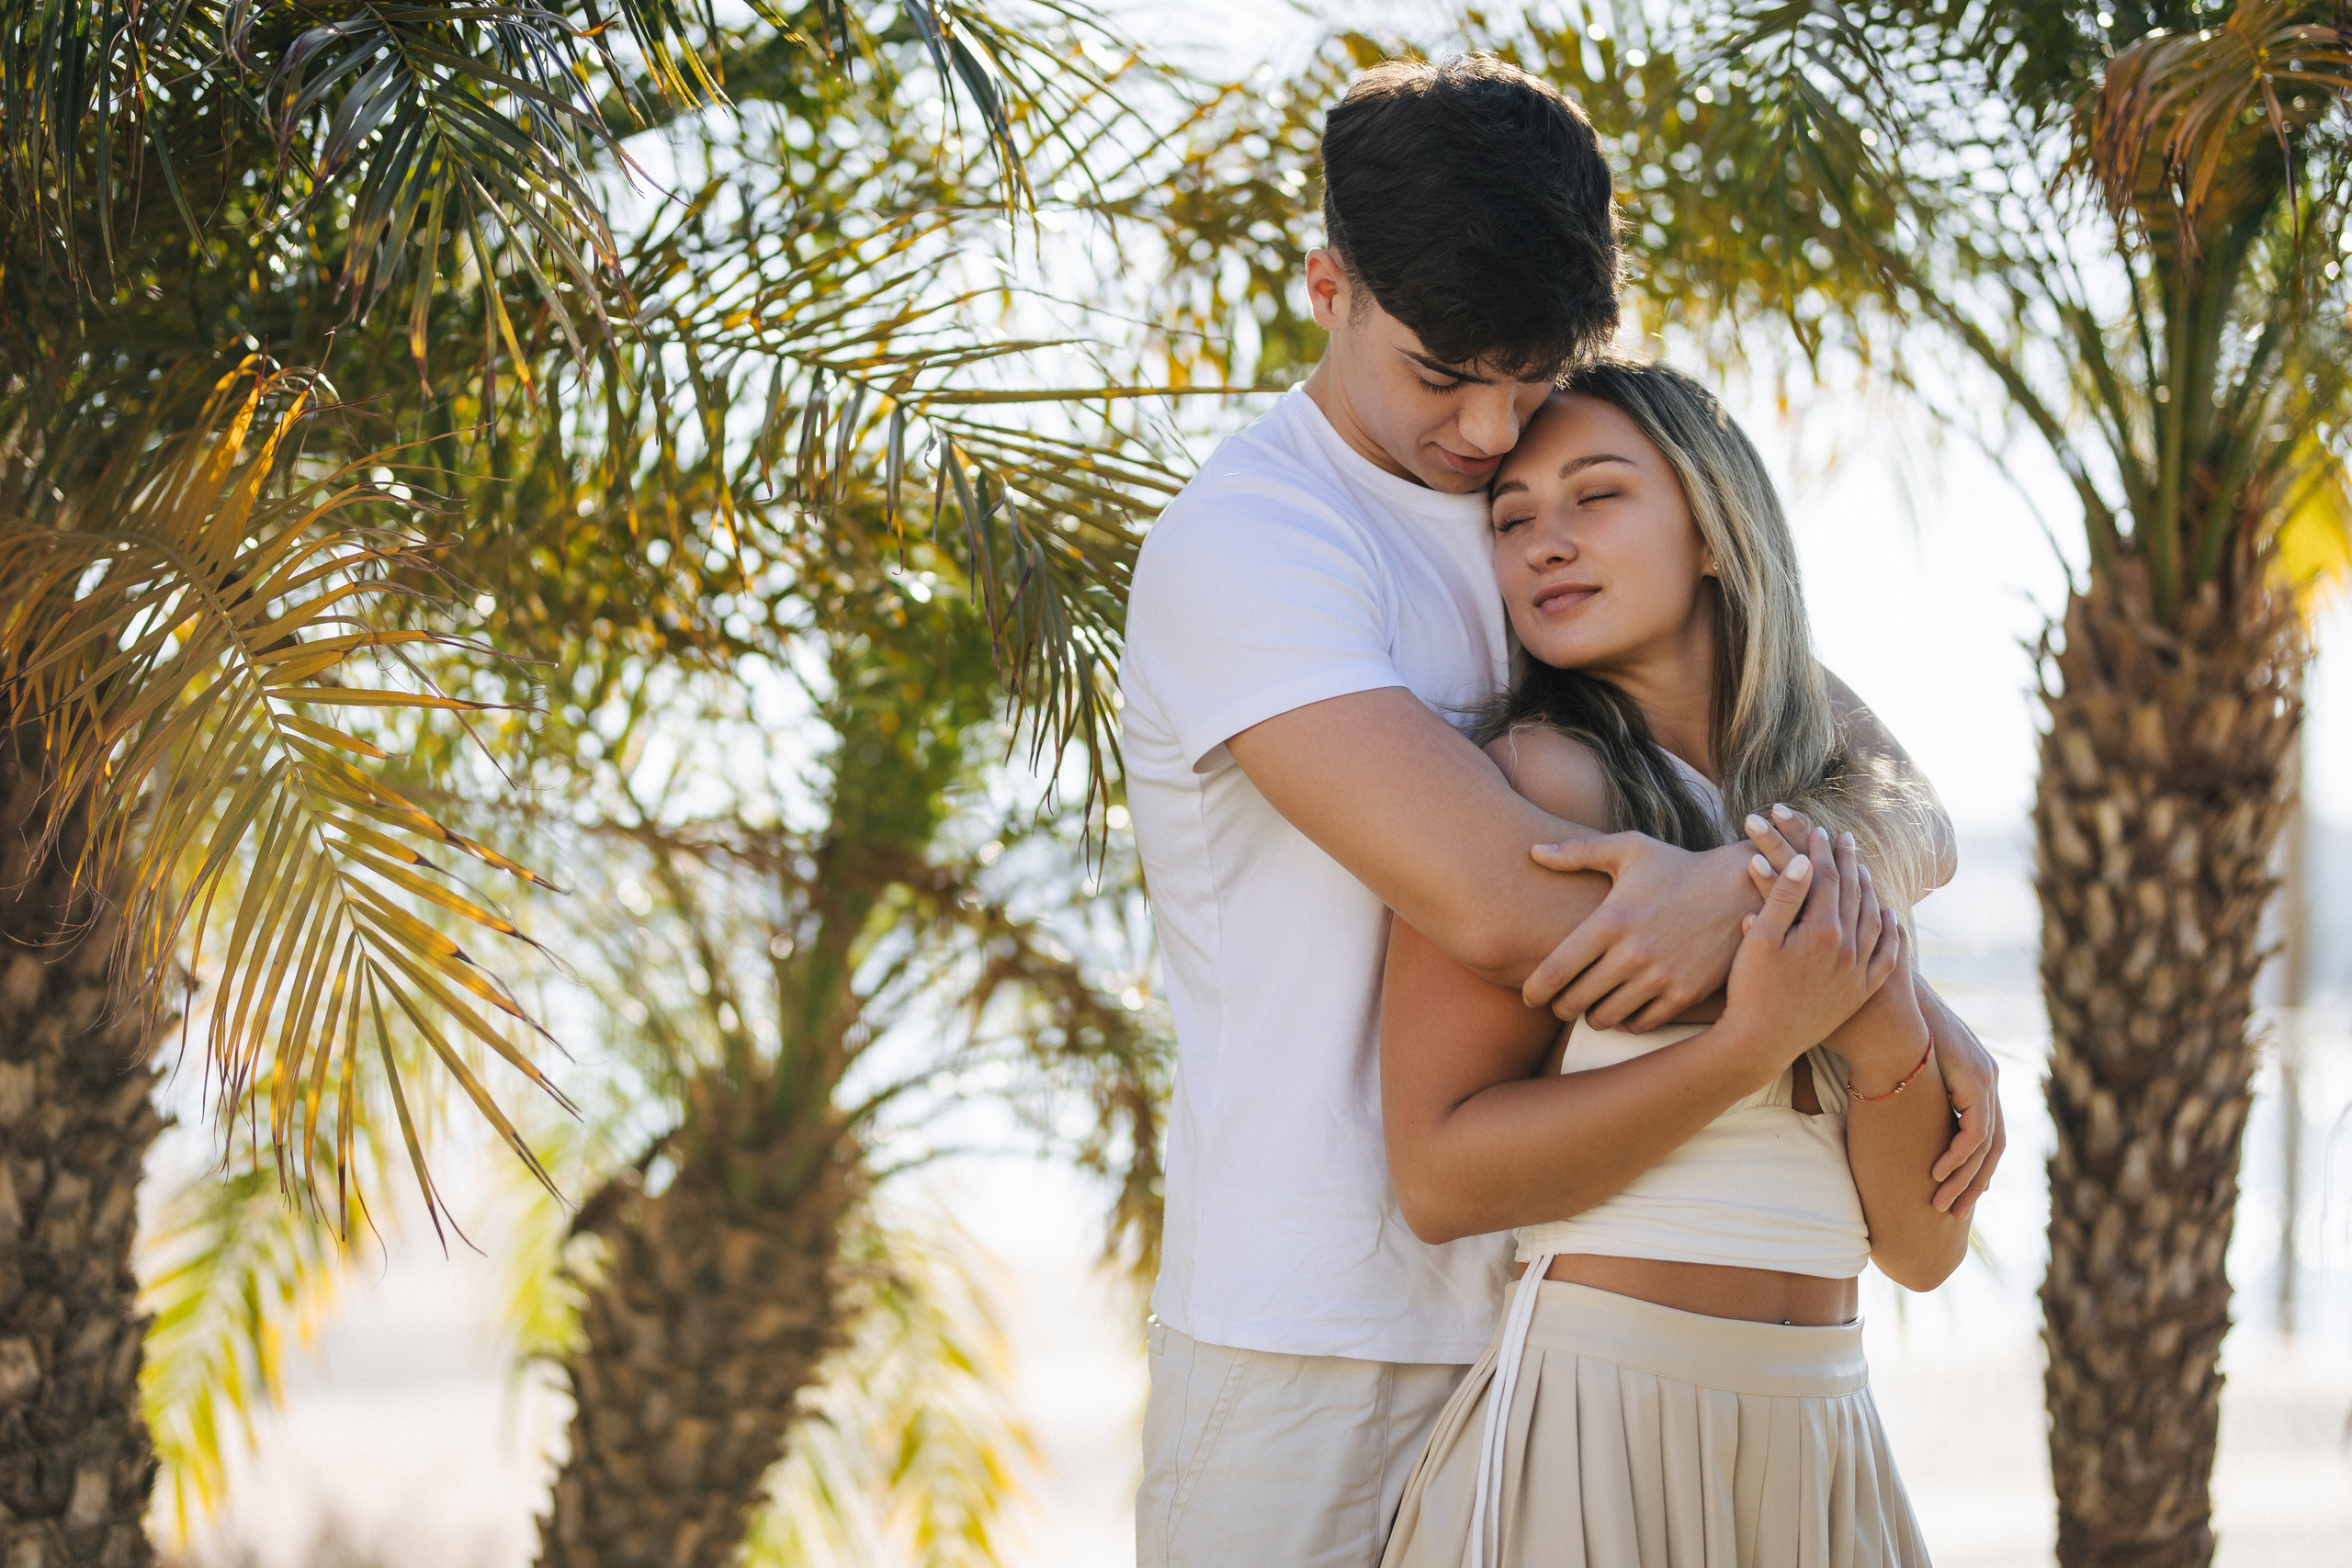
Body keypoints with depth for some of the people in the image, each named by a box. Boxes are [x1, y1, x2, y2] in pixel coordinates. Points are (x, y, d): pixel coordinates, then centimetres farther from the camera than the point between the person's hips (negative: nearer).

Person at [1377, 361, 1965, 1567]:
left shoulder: (1854, 830, 8)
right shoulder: (1536, 777, -7)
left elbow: (1923, 1249, 5)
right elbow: (1440, 1176, -15)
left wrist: (1886, 1032, -12)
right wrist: (1756, 1041, -19)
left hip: (1818, 1453, 6)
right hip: (1588, 1429, -6)